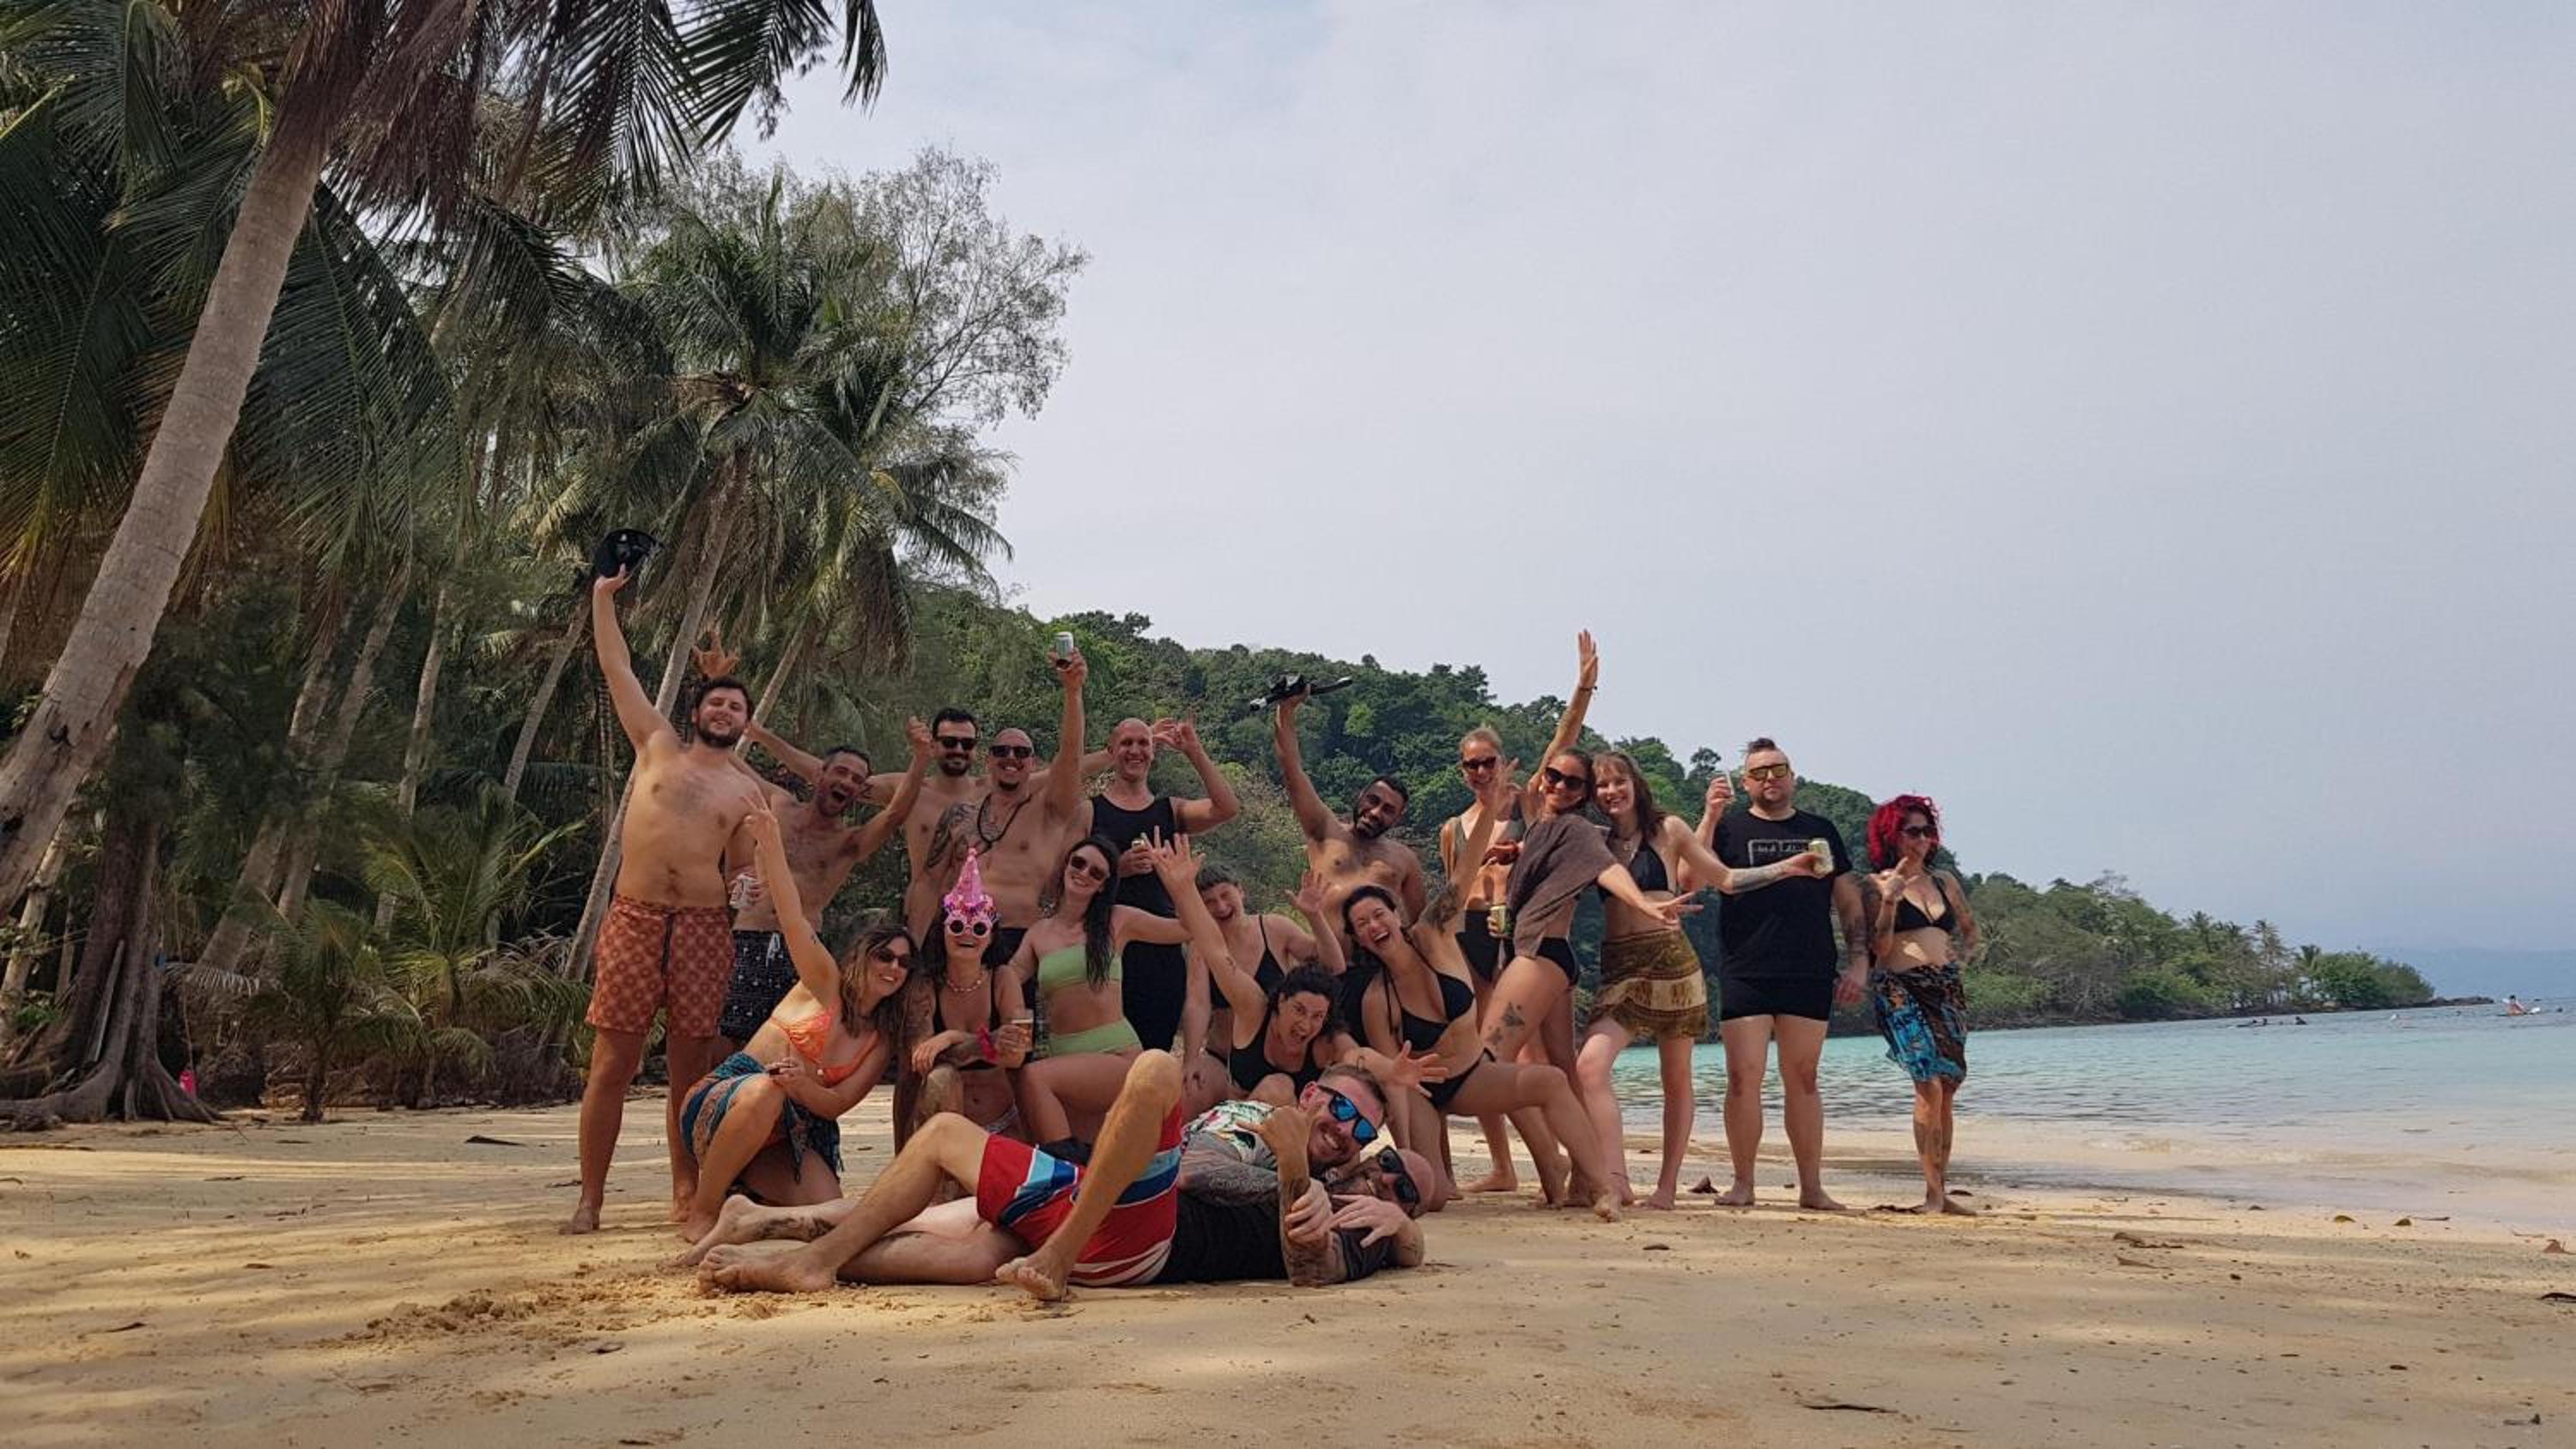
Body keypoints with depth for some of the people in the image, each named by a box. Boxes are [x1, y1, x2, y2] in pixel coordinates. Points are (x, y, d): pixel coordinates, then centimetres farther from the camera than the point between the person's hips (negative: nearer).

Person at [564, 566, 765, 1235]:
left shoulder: (749, 794, 13)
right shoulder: (657, 748, 12)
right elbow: (617, 669, 15)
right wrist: (603, 595, 17)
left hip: (705, 928, 1)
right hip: (634, 920, 0)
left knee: (692, 1071, 3)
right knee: (611, 1065, -1)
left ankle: (686, 1194, 13)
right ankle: (590, 1199, 6)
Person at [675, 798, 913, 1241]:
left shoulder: (882, 1040, 10)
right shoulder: (825, 984, 0)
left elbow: (838, 1103, -1)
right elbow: (795, 922, -16)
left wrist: (802, 1085, -24)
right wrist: (773, 848, -29)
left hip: (783, 1134, 4)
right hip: (721, 1103, -4)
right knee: (765, 1090, -41)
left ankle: (746, 1192, 11)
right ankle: (701, 1215, -21)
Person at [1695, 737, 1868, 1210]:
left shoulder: (1821, 831, 16)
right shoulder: (1731, 828, 8)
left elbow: (1850, 905, 18)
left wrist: (1860, 962, 7)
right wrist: (1711, 816, -16)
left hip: (1809, 976, 2)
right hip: (1745, 975, -2)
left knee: (1802, 1081, 6)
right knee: (1743, 1078, -3)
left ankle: (1812, 1188, 12)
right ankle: (1742, 1184, 6)